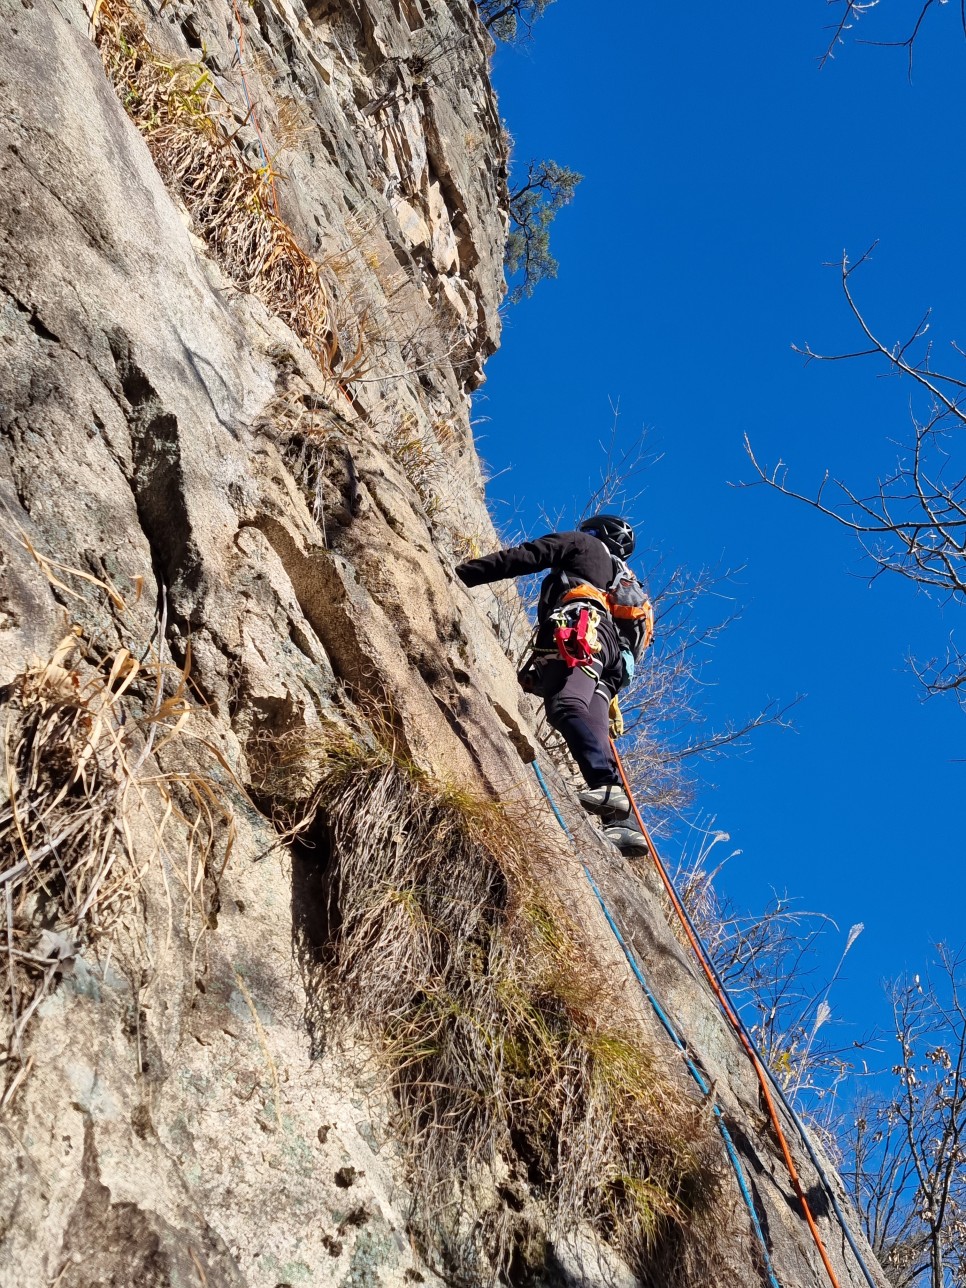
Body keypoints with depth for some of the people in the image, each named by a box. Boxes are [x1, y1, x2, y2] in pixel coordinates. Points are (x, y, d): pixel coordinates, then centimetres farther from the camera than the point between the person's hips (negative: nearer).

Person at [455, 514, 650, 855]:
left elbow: (522, 557, 12)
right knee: (595, 733, -7)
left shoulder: (584, 543, 25)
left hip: (582, 626, -7)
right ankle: (624, 824, -26)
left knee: (566, 707, -29)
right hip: (615, 660, 7)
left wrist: (461, 574, 10)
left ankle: (607, 785, -51)